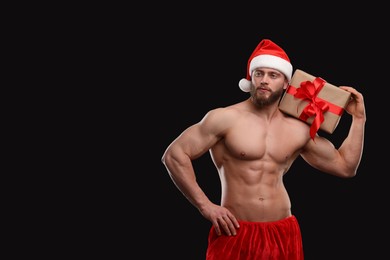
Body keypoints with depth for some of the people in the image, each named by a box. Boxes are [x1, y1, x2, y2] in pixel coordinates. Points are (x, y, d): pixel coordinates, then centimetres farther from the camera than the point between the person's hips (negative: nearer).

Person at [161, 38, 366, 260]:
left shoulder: (299, 130, 8)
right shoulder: (226, 118, -6)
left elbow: (345, 166, 17)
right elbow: (174, 155, -7)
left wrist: (359, 119, 10)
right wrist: (205, 206, -11)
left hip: (284, 235, 4)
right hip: (236, 234, -4)